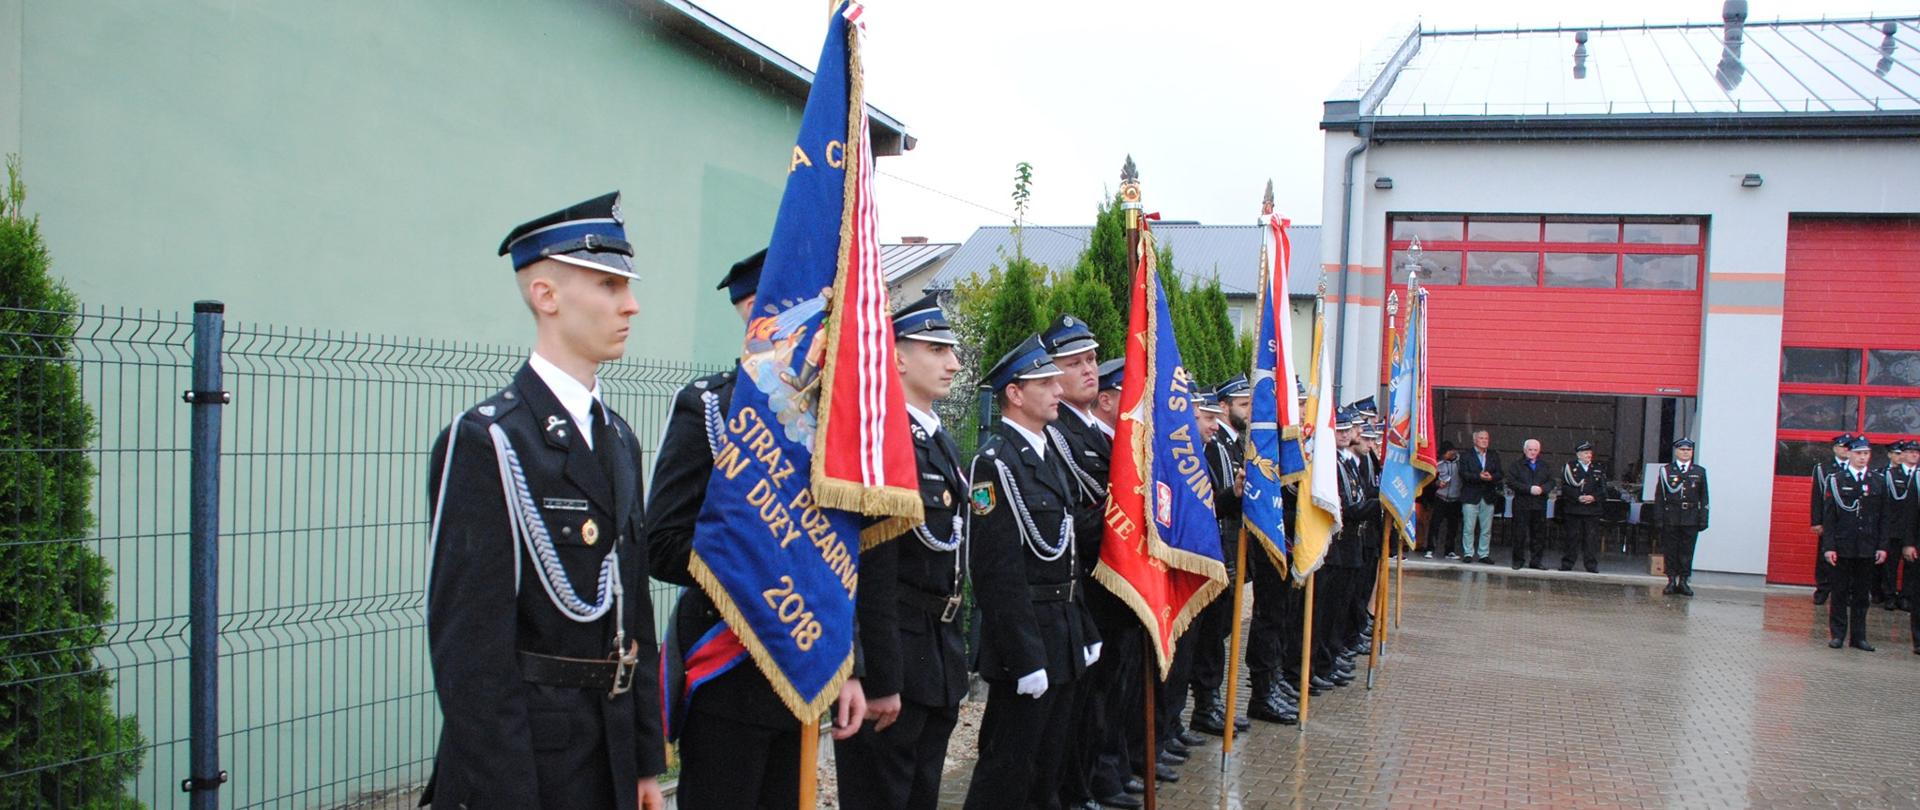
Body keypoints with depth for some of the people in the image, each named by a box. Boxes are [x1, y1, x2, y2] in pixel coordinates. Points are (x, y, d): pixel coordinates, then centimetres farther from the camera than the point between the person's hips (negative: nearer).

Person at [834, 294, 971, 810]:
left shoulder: (942, 442, 13)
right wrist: (881, 680, -22)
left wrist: (952, 653, 18)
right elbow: (874, 573, -21)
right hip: (892, 654, -9)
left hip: (939, 655, 9)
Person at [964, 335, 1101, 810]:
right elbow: (998, 572, -21)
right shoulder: (996, 461, -16)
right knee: (1008, 770, 0)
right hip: (1026, 638, -9)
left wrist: (1084, 630, 16)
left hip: (1065, 635, 9)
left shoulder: (1048, 454, 13)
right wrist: (1026, 656, -21)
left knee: (1048, 761, 18)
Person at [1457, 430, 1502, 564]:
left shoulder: (1494, 456, 14)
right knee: (1469, 528, -3)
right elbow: (1464, 474, -10)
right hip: (1471, 497, -3)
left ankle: (1484, 554, 11)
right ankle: (1468, 553, 5)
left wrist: (1491, 477, -17)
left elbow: (1500, 474, 4)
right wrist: (1479, 477, -23)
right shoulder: (1466, 456, 2)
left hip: (1488, 497, 3)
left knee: (1486, 529, 5)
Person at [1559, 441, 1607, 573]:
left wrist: (1593, 497, -10)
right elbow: (1565, 488, -3)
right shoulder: (1569, 468, 4)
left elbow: (1603, 489, 7)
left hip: (1592, 509, 2)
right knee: (1572, 537, 1)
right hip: (1574, 509, -2)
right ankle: (1567, 564, 9)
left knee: (1592, 537, 1)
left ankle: (1591, 565, 6)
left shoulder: (1598, 469, 12)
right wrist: (1578, 497, -14)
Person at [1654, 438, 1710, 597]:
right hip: (1671, 517, -1)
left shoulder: (1699, 472, 10)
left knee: (1687, 551, 2)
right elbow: (1659, 496, 4)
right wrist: (1659, 518, -2)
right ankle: (1672, 581, 9)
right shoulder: (1666, 471, 6)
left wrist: (1703, 519, 1)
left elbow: (1704, 498, 8)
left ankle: (1684, 581, 9)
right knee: (1671, 551, 3)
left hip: (1691, 518, 1)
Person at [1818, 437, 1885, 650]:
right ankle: (1837, 635, 11)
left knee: (1861, 594, 8)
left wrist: (1882, 546, 1)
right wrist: (1828, 546, -9)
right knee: (1840, 593, 4)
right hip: (1843, 547, -2)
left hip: (1867, 548, 2)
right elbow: (1829, 516, -3)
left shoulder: (1877, 482, 7)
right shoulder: (1836, 480, -1)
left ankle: (1858, 636, 15)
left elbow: (1883, 518, 8)